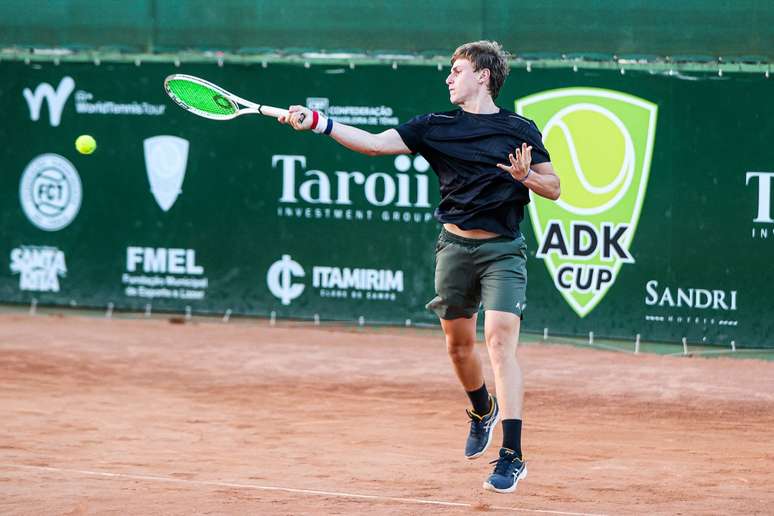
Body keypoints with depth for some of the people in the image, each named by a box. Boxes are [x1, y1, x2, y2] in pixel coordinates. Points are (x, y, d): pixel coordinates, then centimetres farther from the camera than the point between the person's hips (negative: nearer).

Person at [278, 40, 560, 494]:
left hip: (503, 251, -4)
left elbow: (554, 188, 3)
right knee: (459, 343, 14)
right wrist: (318, 122, -9)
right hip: (455, 247, 4)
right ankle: (483, 411, 46)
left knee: (500, 342, -17)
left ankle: (512, 456, -19)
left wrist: (526, 176, -18)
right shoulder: (436, 127, 6)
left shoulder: (520, 129, -1)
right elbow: (376, 143, 0)